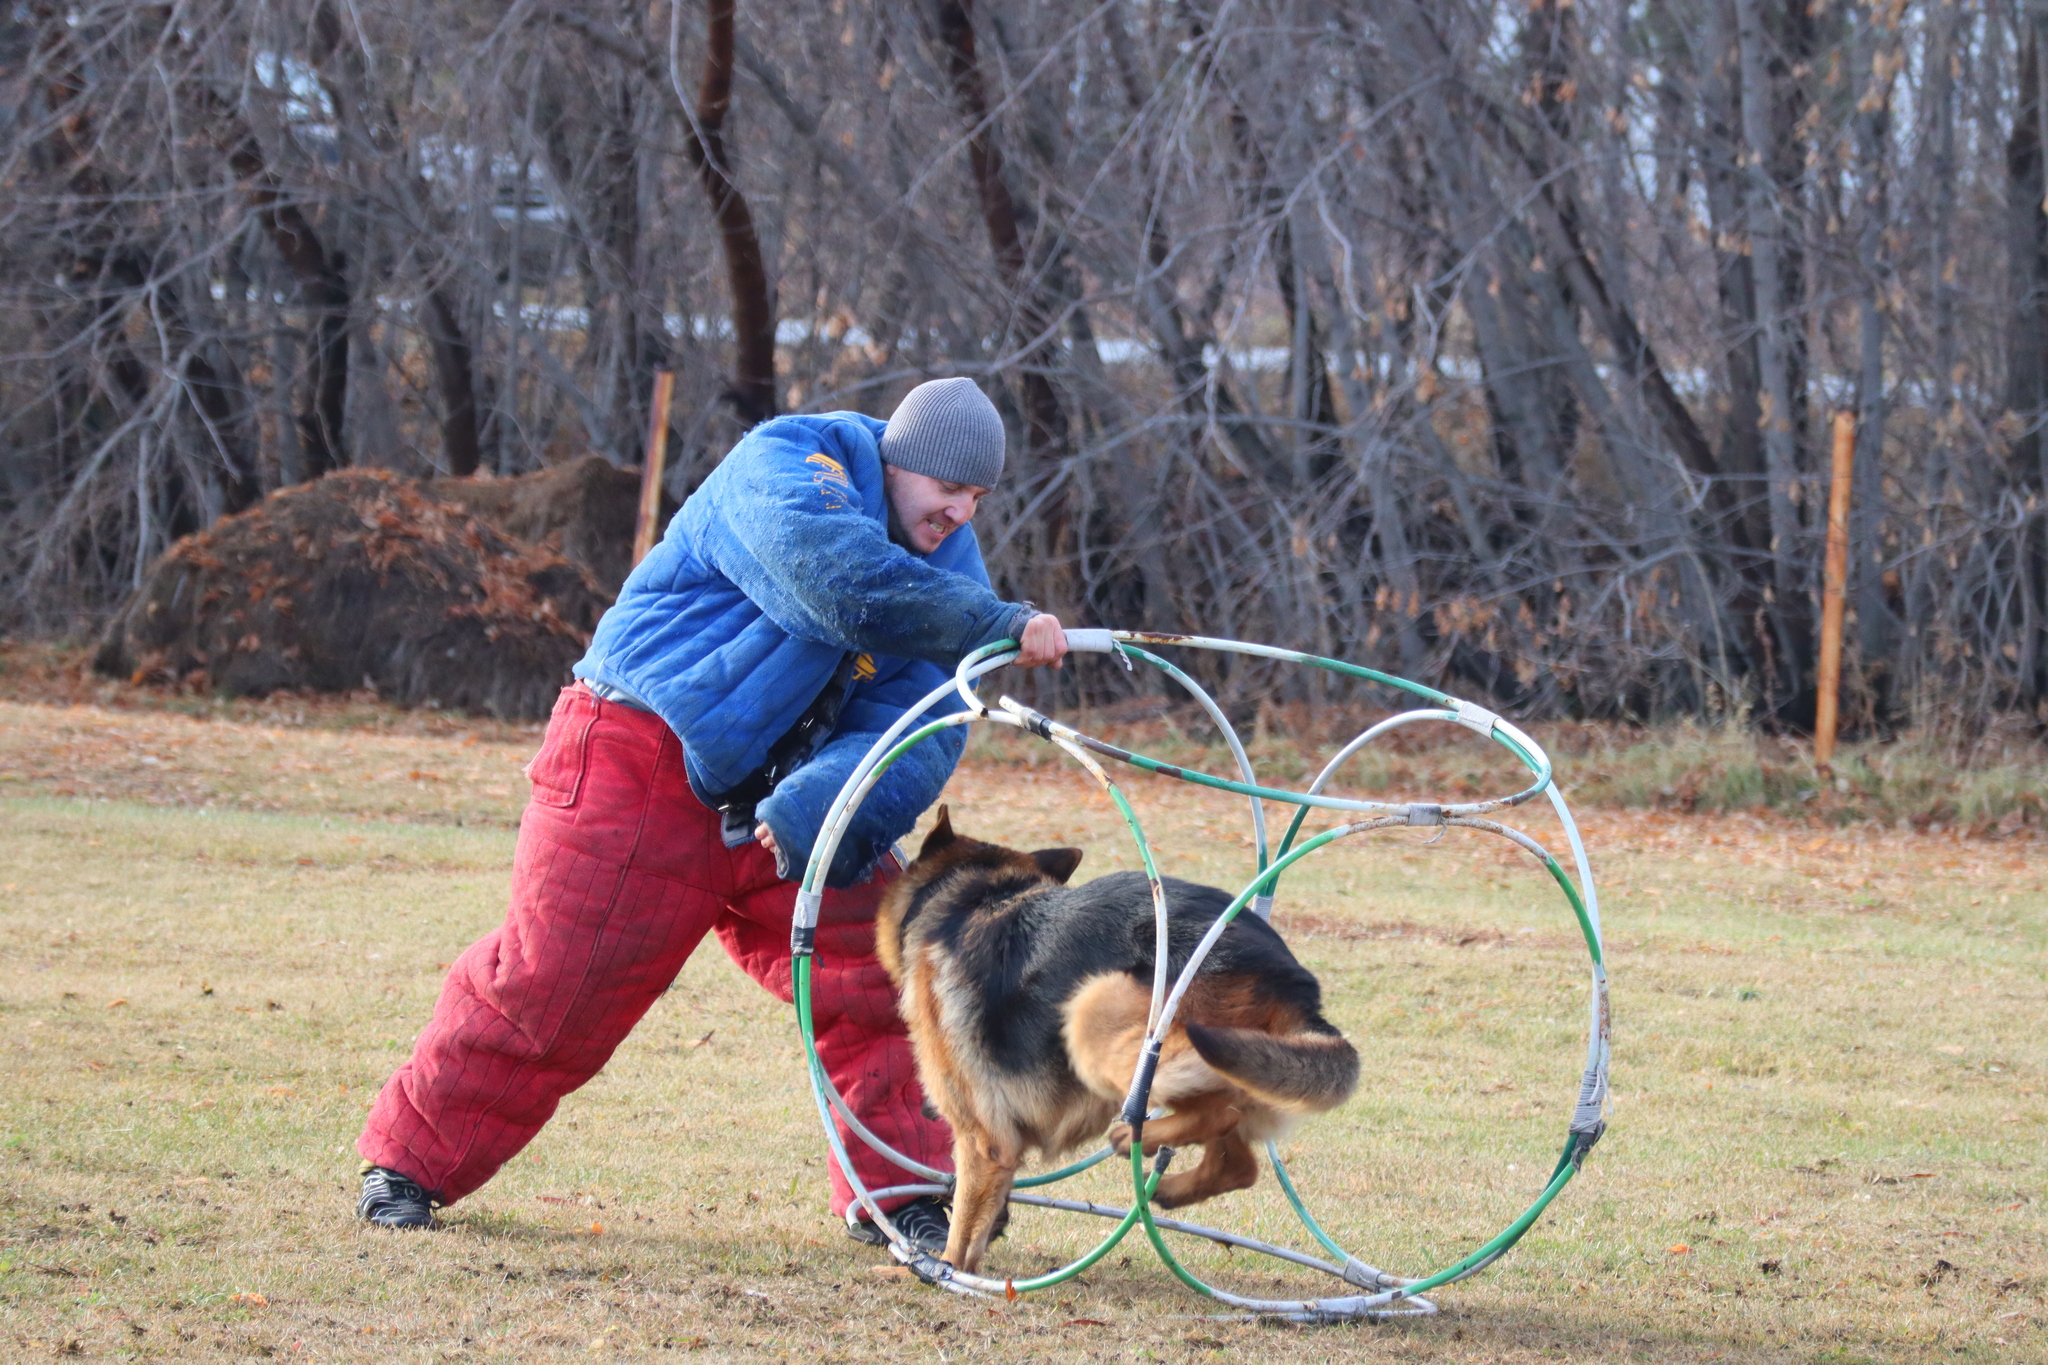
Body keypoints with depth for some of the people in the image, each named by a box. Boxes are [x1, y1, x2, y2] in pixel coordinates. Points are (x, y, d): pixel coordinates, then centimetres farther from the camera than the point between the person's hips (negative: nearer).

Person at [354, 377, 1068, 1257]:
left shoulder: (946, 560, 3)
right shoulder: (784, 467, -15)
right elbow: (831, 572, -38)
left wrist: (810, 809, -29)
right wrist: (997, 627, -41)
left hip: (773, 793, 7)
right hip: (640, 757, -6)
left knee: (881, 969, -5)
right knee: (551, 984, -7)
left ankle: (899, 1193, 7)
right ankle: (408, 1163, 8)